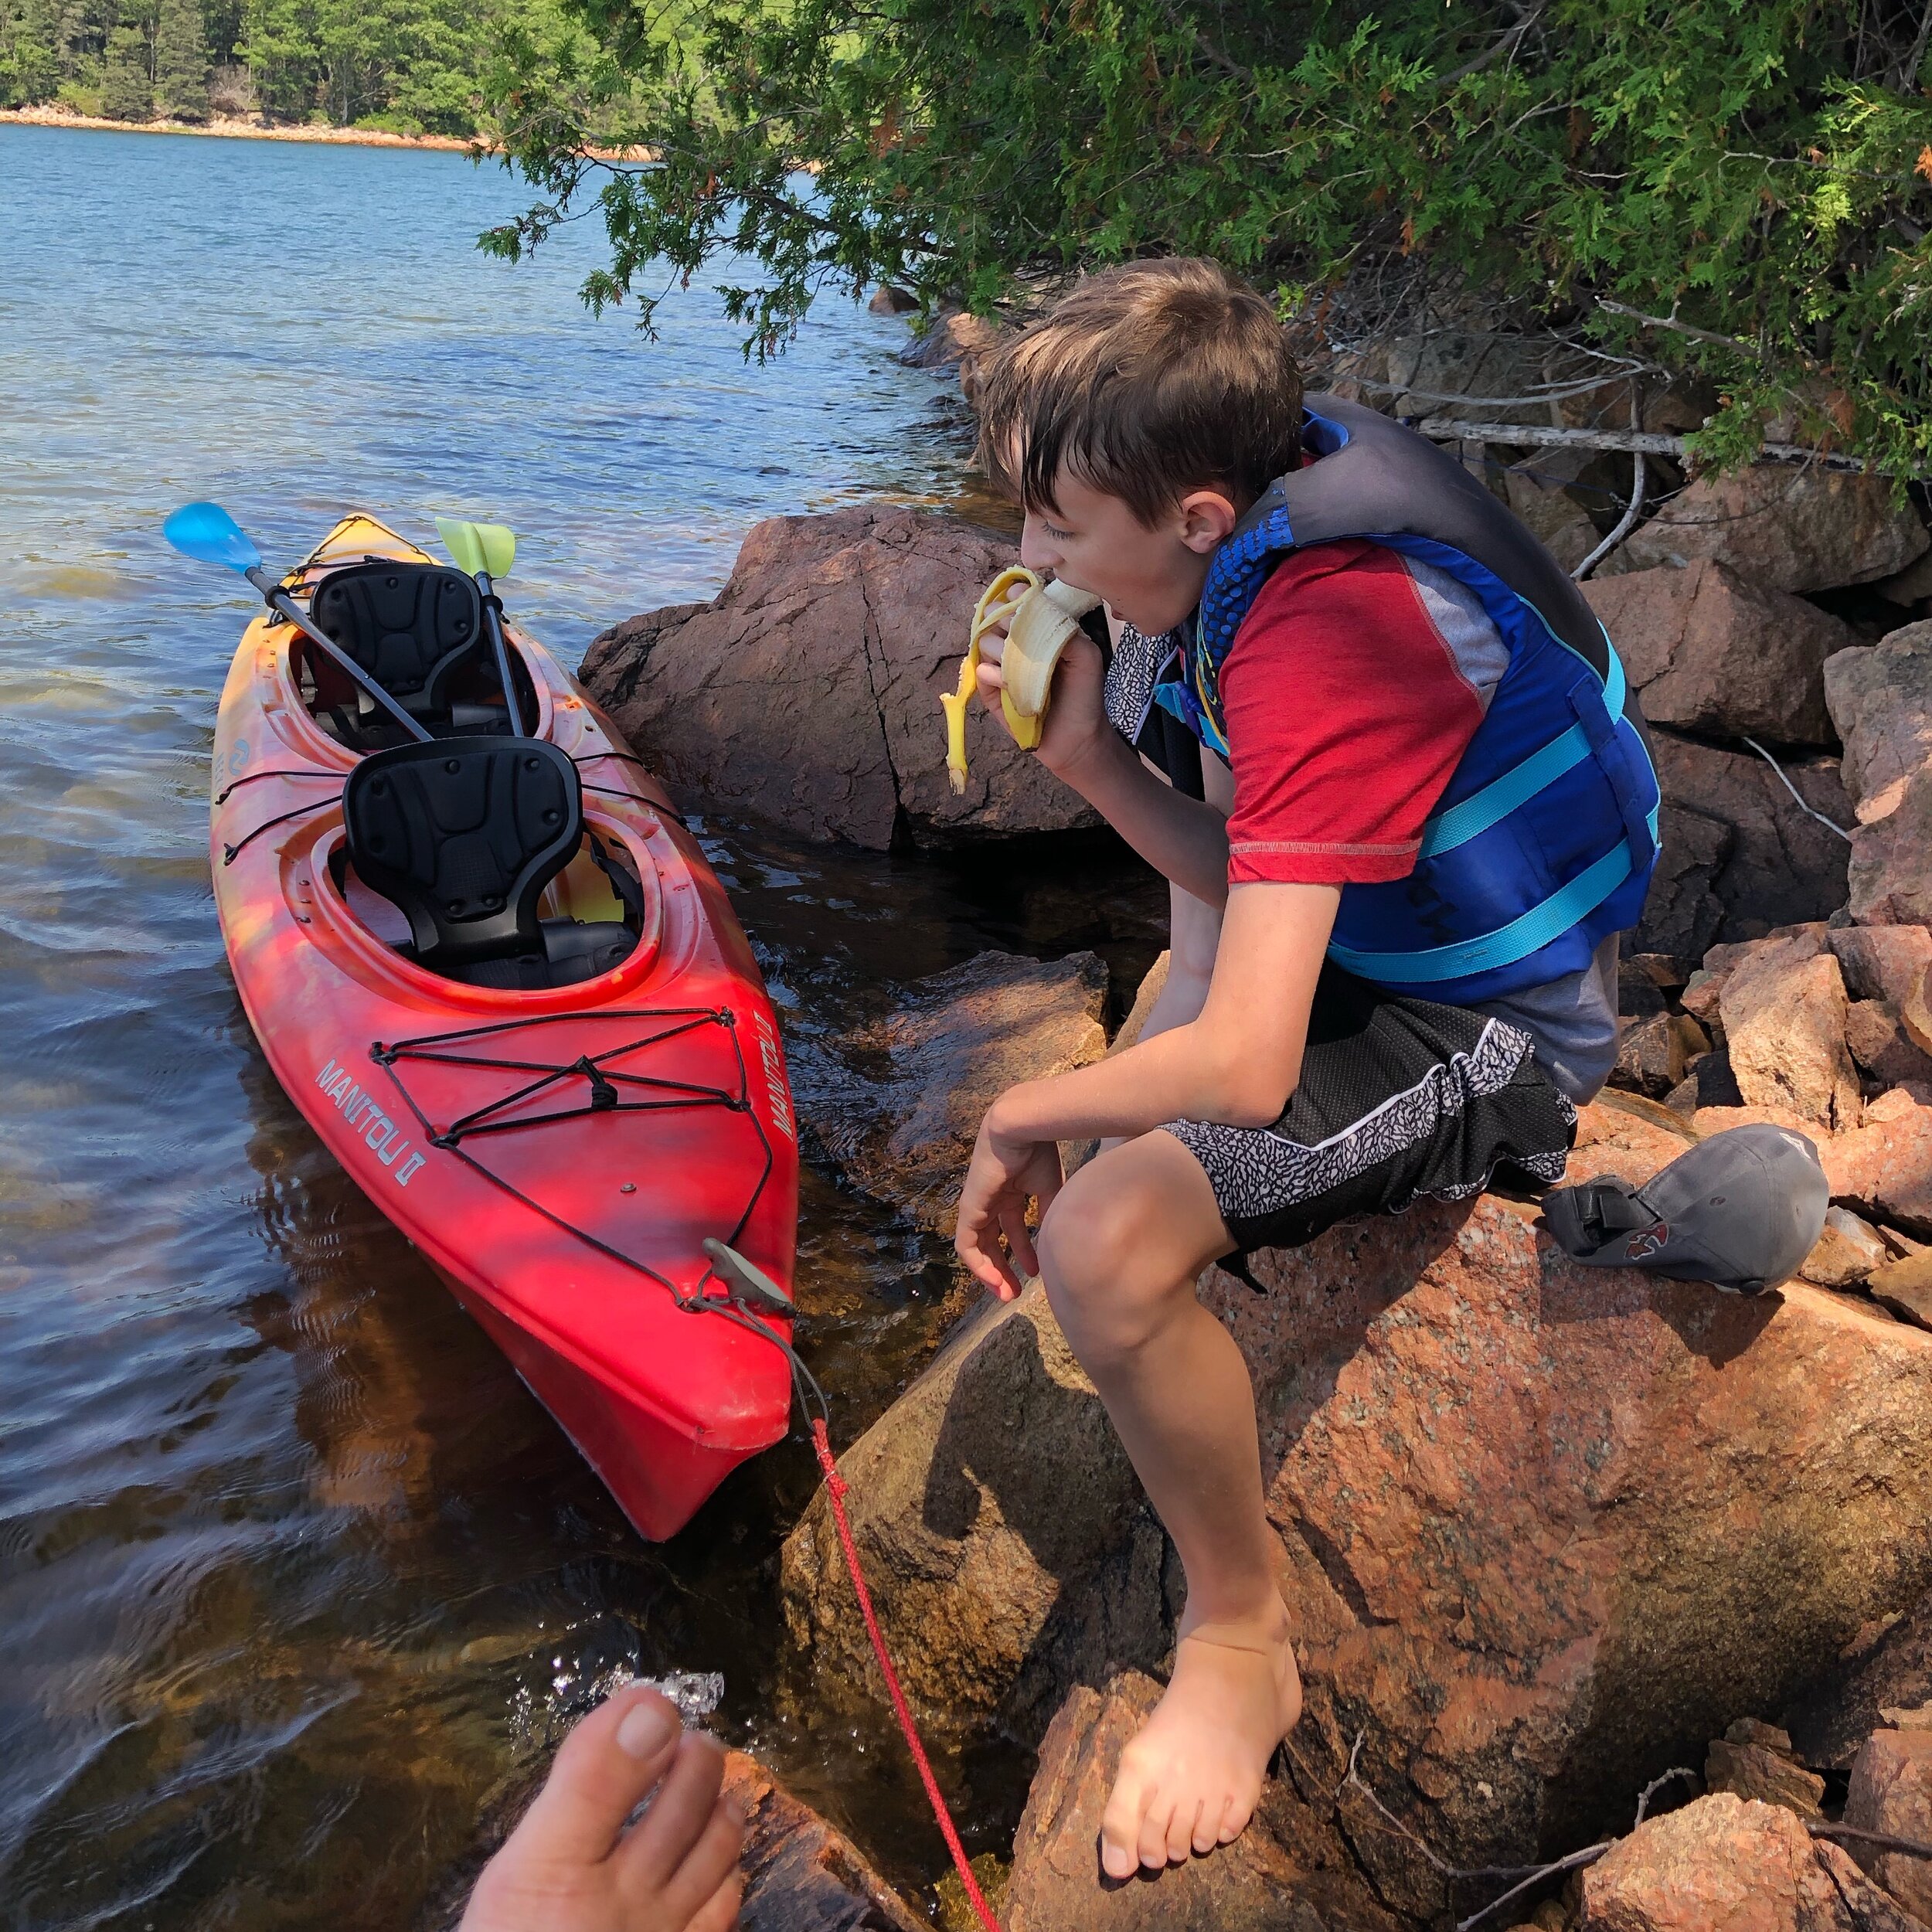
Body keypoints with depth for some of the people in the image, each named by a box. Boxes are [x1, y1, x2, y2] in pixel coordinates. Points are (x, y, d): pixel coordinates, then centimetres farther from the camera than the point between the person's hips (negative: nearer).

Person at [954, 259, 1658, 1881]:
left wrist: (1024, 1118, -20)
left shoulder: (1316, 646, -34)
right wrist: (1090, 761, -16)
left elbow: (1242, 1067, -39)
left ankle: (1242, 1648, -5)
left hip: (1496, 1025, -10)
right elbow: (1242, 871, 2)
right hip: (1373, 918, 10)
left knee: (1107, 1240, -29)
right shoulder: (1252, 526, -6)